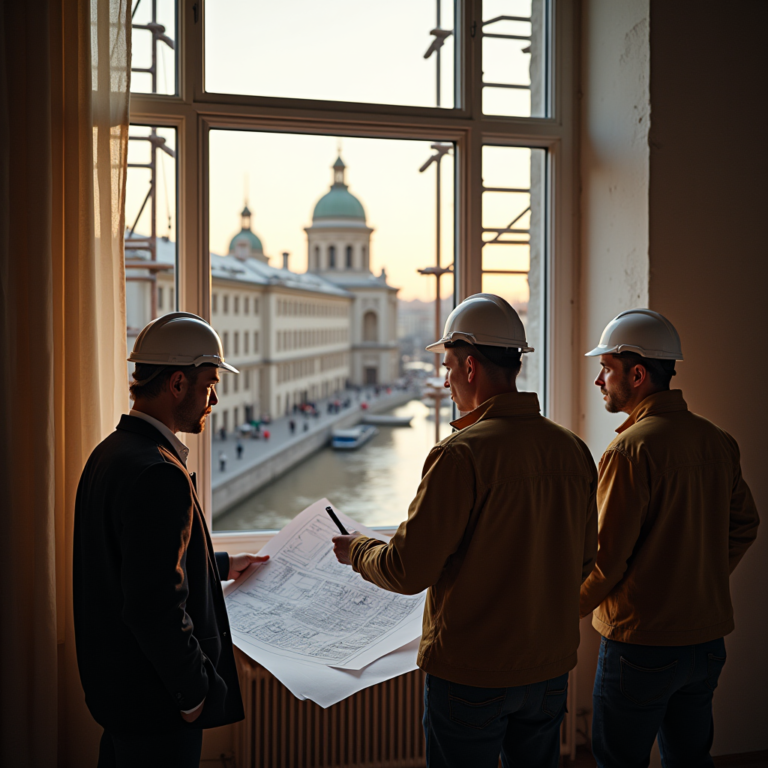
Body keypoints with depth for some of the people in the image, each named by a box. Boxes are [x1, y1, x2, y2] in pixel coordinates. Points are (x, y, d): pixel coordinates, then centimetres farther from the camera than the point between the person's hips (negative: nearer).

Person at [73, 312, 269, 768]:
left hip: (114, 682, 10)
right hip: (154, 698, -10)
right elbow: (156, 606, -28)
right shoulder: (159, 473, -26)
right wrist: (194, 692, -16)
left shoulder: (112, 452, 6)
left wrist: (221, 565, 24)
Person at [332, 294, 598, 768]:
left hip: (471, 674, -5)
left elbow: (407, 572, -18)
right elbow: (583, 563, 8)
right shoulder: (574, 450, -2)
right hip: (551, 667, 6)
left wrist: (357, 550, 2)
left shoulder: (461, 454, -21)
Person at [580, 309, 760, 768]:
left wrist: (572, 608, -1)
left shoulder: (631, 449, -20)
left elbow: (607, 557, -18)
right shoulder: (718, 440, 3)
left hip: (642, 644, -7)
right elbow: (744, 526, 12)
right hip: (707, 639, 7)